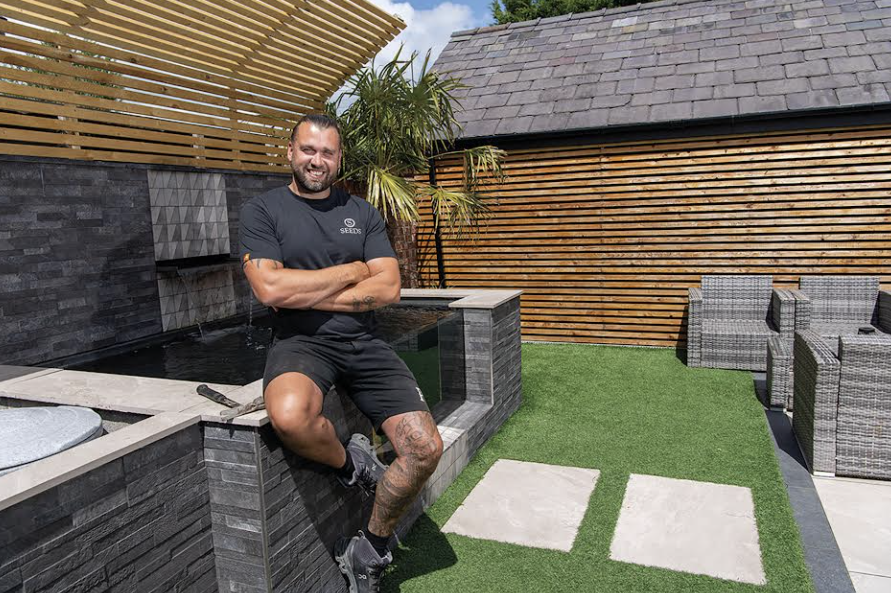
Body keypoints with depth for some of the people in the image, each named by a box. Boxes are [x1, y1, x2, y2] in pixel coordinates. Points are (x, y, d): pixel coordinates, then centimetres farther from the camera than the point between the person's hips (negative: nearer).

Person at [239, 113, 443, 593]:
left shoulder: (362, 213, 13)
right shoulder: (262, 210, 4)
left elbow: (388, 288, 0)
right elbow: (270, 289, -12)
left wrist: (304, 295, -9)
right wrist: (353, 271, -4)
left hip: (362, 343, 4)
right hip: (300, 343, -3)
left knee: (426, 449, -11)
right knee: (290, 416, -39)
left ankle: (370, 552, 16)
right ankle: (349, 463, -2)